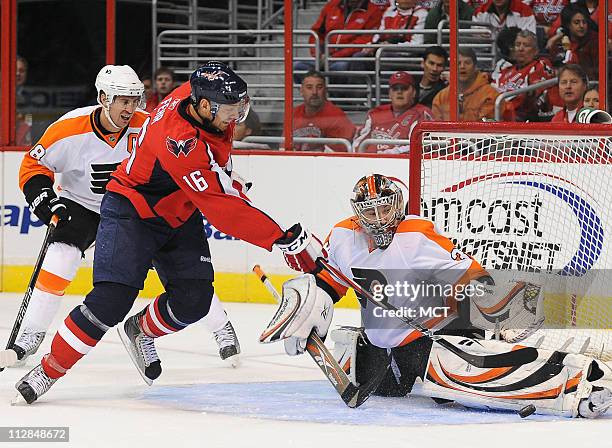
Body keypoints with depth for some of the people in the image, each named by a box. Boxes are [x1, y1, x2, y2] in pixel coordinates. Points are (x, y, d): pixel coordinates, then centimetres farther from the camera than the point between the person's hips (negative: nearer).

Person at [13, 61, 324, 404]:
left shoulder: (202, 95, -12)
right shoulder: (181, 142, -37)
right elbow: (222, 211, -36)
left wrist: (228, 181, 20)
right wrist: (287, 241, -35)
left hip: (179, 215, 8)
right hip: (132, 210, -8)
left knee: (194, 299, -5)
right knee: (112, 299, -19)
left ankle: (141, 331, 26)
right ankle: (49, 370, -5)